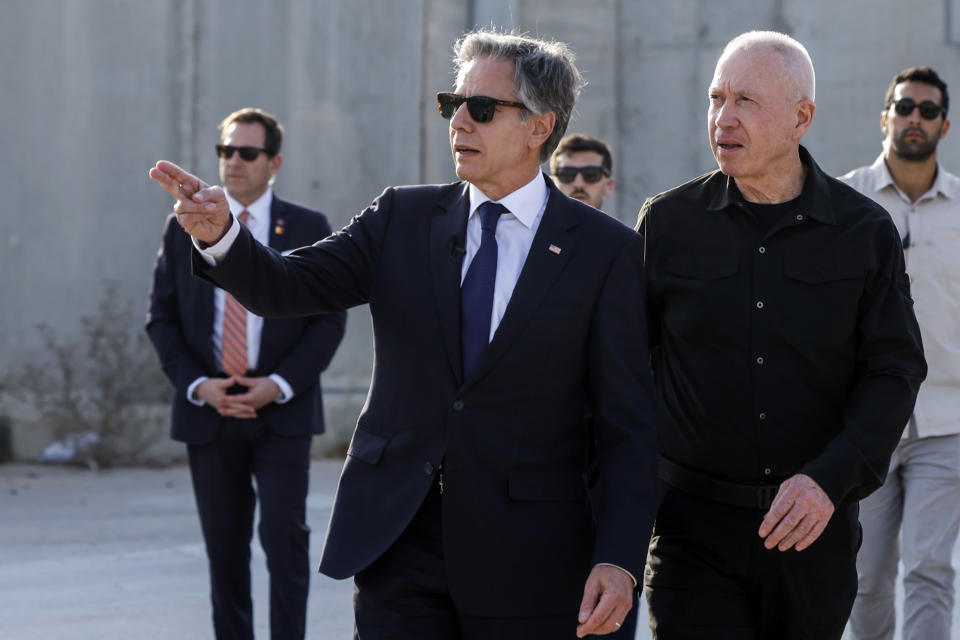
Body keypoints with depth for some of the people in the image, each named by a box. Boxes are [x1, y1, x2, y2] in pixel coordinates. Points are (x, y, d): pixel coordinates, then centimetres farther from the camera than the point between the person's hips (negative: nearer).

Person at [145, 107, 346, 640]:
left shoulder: (309, 230, 2)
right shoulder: (184, 228, 7)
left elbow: (329, 320, -1)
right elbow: (162, 319, 6)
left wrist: (279, 385, -12)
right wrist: (198, 386, -8)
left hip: (282, 412, -2)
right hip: (208, 413, 2)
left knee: (284, 532, -11)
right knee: (224, 545, 7)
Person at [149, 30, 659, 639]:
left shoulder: (605, 250, -2)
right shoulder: (403, 219, 8)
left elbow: (628, 423, -4)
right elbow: (287, 286, -1)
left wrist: (620, 559, -14)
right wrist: (220, 233, -22)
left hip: (526, 559, -2)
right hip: (401, 540, 2)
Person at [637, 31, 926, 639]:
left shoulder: (865, 231, 1)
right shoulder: (668, 223, 2)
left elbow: (896, 370, -2)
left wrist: (830, 479, -17)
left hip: (814, 529, 1)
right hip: (694, 525, -1)